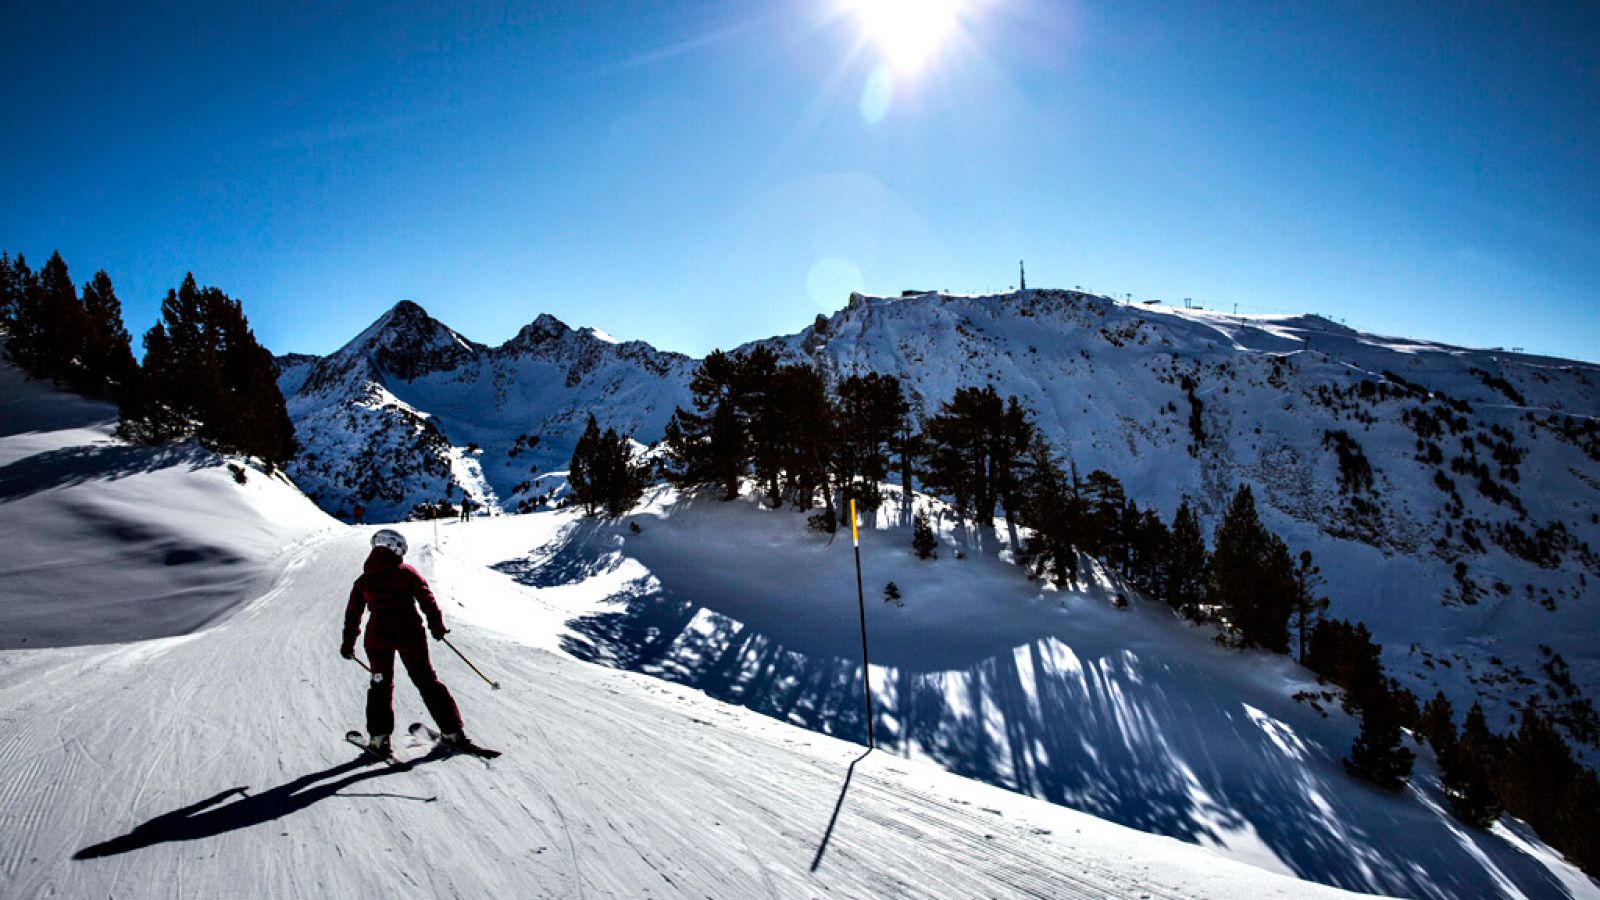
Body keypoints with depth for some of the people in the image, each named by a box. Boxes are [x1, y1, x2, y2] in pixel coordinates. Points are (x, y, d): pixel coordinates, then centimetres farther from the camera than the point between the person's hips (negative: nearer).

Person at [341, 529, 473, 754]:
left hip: (378, 635, 2)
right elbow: (428, 600, -1)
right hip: (410, 634, -1)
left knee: (381, 683, 19)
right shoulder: (408, 573, 4)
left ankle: (379, 737, 13)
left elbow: (353, 613, 18)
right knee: (427, 681, 7)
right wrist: (437, 626, 10)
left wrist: (348, 643, 27)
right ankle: (452, 732, 7)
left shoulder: (363, 580, 13)